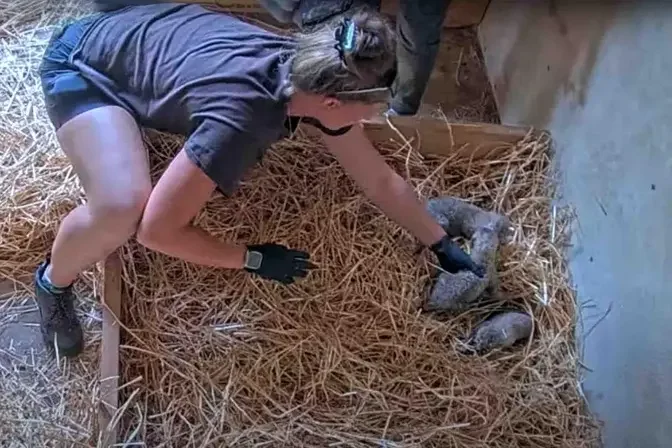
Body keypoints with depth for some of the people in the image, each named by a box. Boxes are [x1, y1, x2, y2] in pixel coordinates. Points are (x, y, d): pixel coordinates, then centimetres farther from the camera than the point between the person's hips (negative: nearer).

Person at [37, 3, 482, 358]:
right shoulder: (240, 118, -40)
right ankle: (53, 281, 1)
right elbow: (157, 229, -34)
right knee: (121, 208, -29)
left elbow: (382, 181, -4)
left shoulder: (311, 73, -16)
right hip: (82, 65, -7)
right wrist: (255, 260, -23)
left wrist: (444, 246, 2)